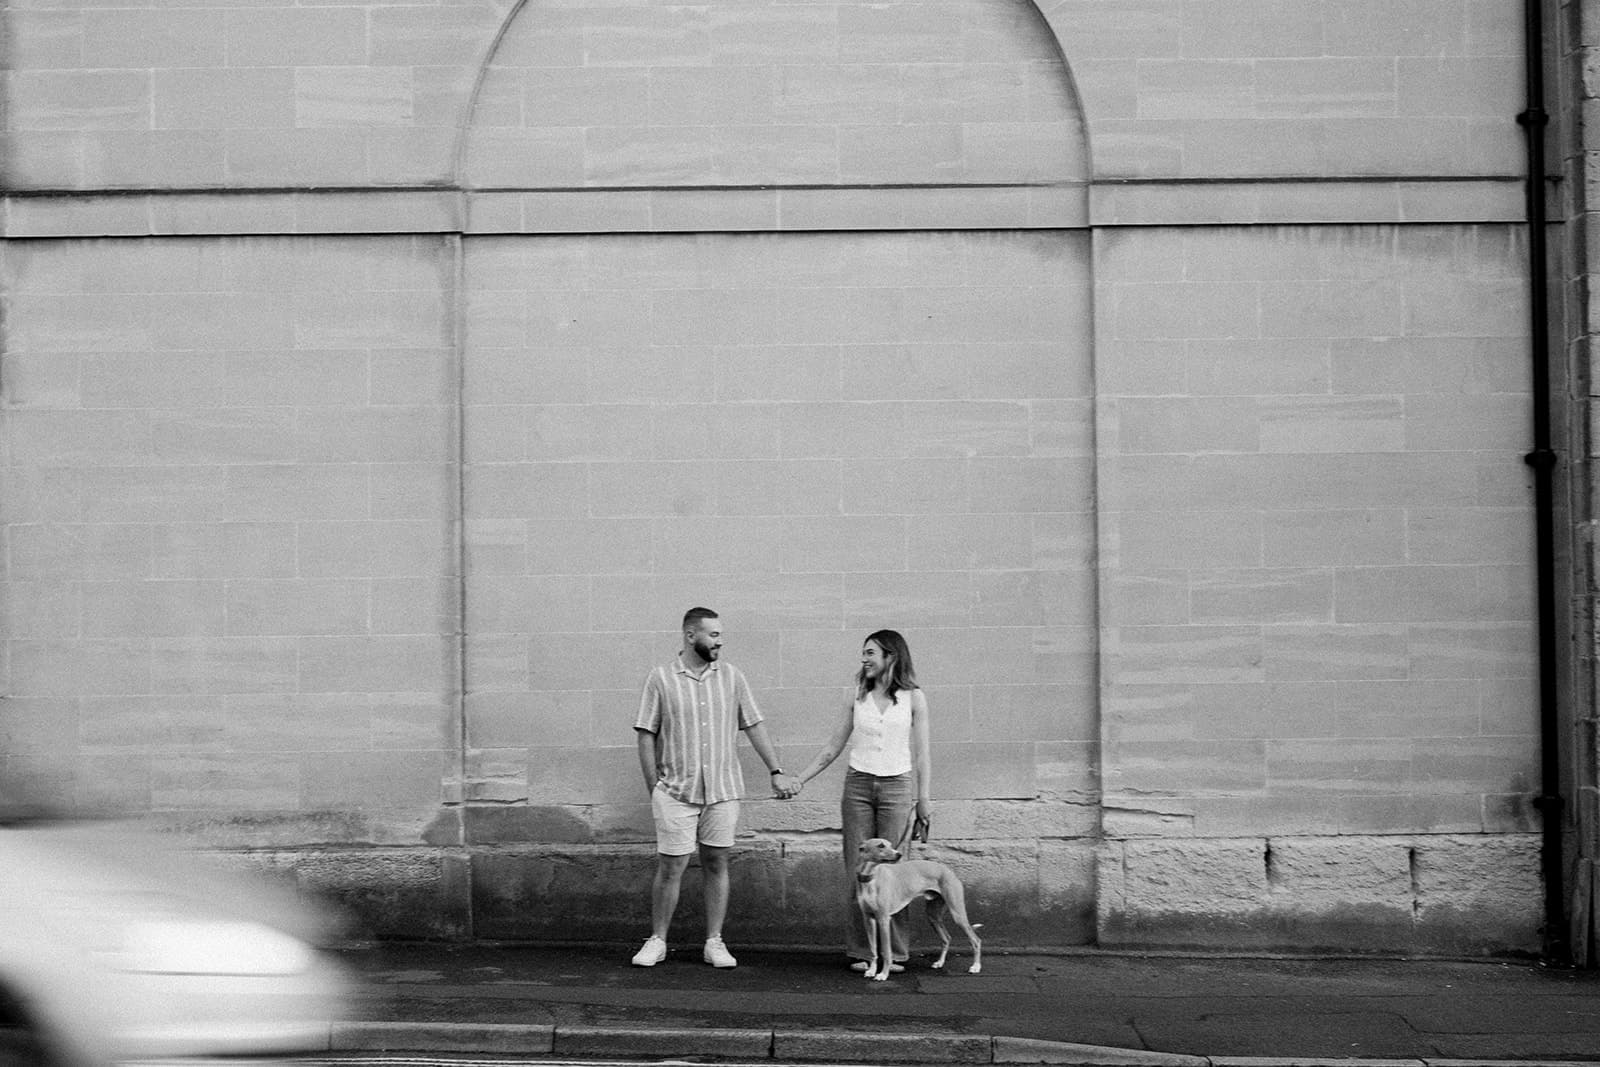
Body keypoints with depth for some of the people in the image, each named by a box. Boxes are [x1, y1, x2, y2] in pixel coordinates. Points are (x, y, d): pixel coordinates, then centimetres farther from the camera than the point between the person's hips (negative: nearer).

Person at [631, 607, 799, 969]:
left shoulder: (731, 677, 6)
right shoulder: (660, 678, -3)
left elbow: (754, 726, 9)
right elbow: (646, 735, -1)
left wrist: (777, 771, 3)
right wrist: (653, 788, -4)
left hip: (723, 790, 3)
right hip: (676, 791, -2)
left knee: (717, 864, 6)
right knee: (670, 867, 0)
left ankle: (714, 942, 14)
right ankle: (657, 941, 12)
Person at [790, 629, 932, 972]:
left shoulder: (913, 699, 2)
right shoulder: (858, 699, 9)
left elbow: (921, 754, 3)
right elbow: (832, 748, 12)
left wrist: (924, 799, -2)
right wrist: (799, 780, 7)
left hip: (897, 788, -2)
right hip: (858, 785, 2)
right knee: (857, 870, -1)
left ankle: (894, 952, 3)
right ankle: (860, 951, 5)